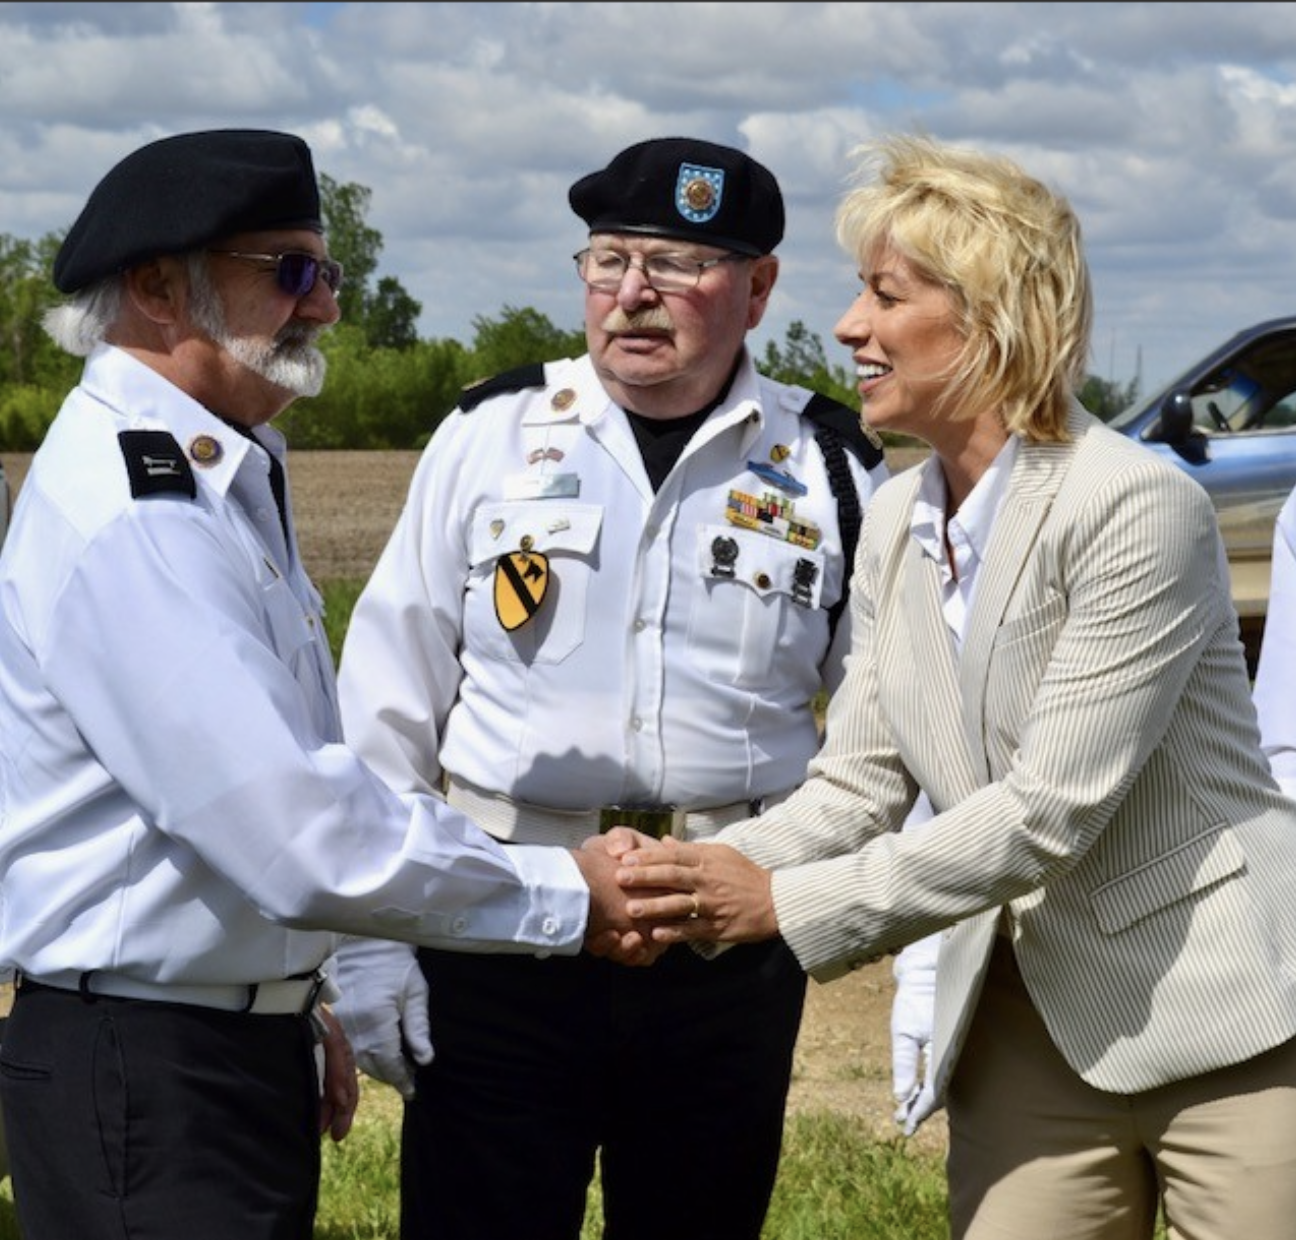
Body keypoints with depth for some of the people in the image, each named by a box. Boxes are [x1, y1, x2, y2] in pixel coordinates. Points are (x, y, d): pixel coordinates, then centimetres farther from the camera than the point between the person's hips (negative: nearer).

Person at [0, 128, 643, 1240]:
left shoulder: (222, 478, 12)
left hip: (253, 1048, 9)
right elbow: (305, 840, -26)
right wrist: (564, 895, -16)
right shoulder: (128, 518, -22)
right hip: (148, 1082, -9)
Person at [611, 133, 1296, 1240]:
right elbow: (857, 786, 5)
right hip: (1029, 1024, 6)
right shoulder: (896, 523, 6)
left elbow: (1051, 806, -21)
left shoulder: (1141, 507, -17)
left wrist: (784, 901, -19)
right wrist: (698, 876, -14)